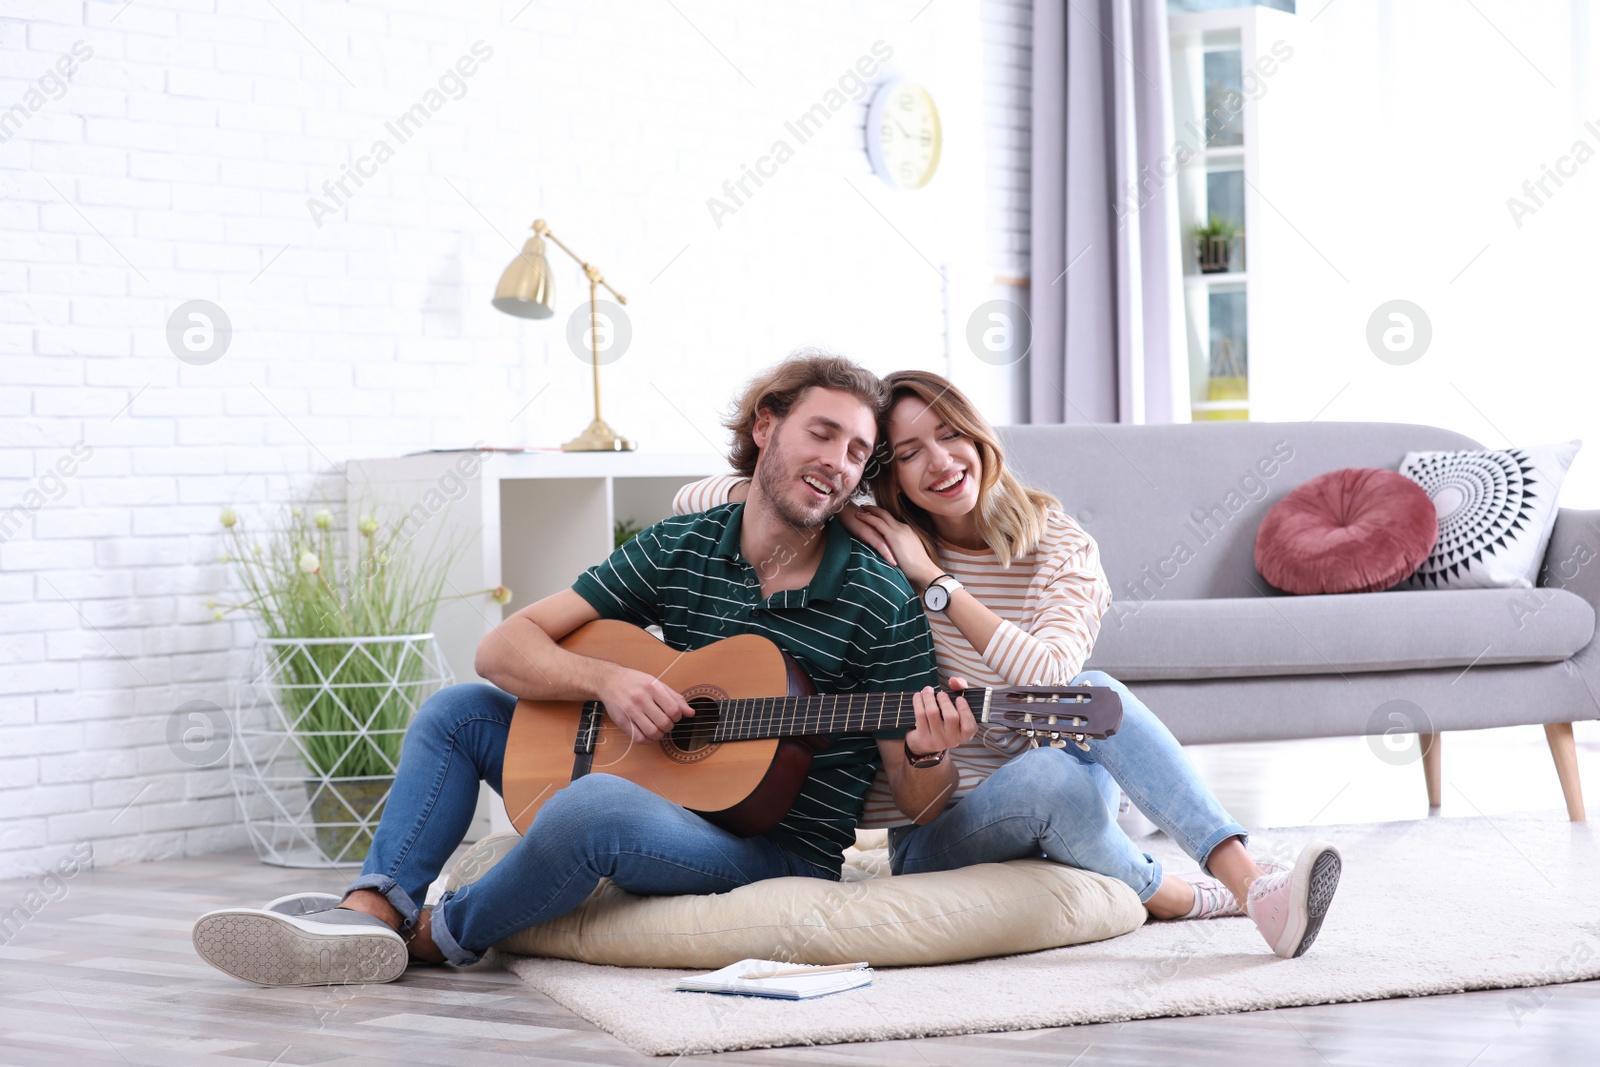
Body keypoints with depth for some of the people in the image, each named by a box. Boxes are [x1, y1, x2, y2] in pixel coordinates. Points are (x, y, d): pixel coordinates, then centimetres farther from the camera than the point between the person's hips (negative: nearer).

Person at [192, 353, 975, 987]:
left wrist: (927, 754, -32)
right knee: (457, 711, 4)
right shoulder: (679, 550, 1)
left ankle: (441, 935, -8)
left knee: (594, 807, -36)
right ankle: (372, 912, -17)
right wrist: (607, 680, -20)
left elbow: (918, 803, -8)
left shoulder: (879, 600, -11)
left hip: (781, 850, -6)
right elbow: (505, 648, -1)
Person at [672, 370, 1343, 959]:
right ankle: (1173, 895, -13)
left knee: (1091, 692, -31)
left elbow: (1050, 680, -19)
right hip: (931, 838, -1)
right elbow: (692, 503, 0)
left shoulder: (1064, 551, 0)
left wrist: (934, 579, -18)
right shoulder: (875, 552, 0)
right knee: (1052, 775, -35)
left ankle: (1246, 879, -36)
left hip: (1057, 825, 1)